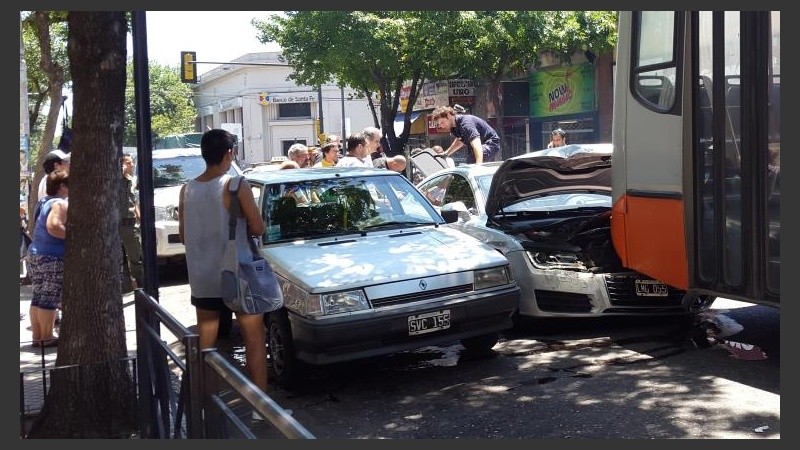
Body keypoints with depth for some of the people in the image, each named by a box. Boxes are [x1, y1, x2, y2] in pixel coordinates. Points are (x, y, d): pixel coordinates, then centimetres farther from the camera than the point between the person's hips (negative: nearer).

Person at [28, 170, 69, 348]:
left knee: (38, 297, 12)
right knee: (50, 299, -3)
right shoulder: (61, 204, -14)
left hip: (35, 253, 10)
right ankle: (46, 338, 1)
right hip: (53, 257, -9)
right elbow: (54, 227, -29)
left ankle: (37, 335, 18)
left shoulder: (44, 202, 16)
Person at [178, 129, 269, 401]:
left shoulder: (187, 189, 2)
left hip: (201, 279, 5)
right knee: (254, 341, 5)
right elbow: (258, 228, -8)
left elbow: (183, 235, 10)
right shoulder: (236, 185, -13)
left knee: (205, 345, 14)